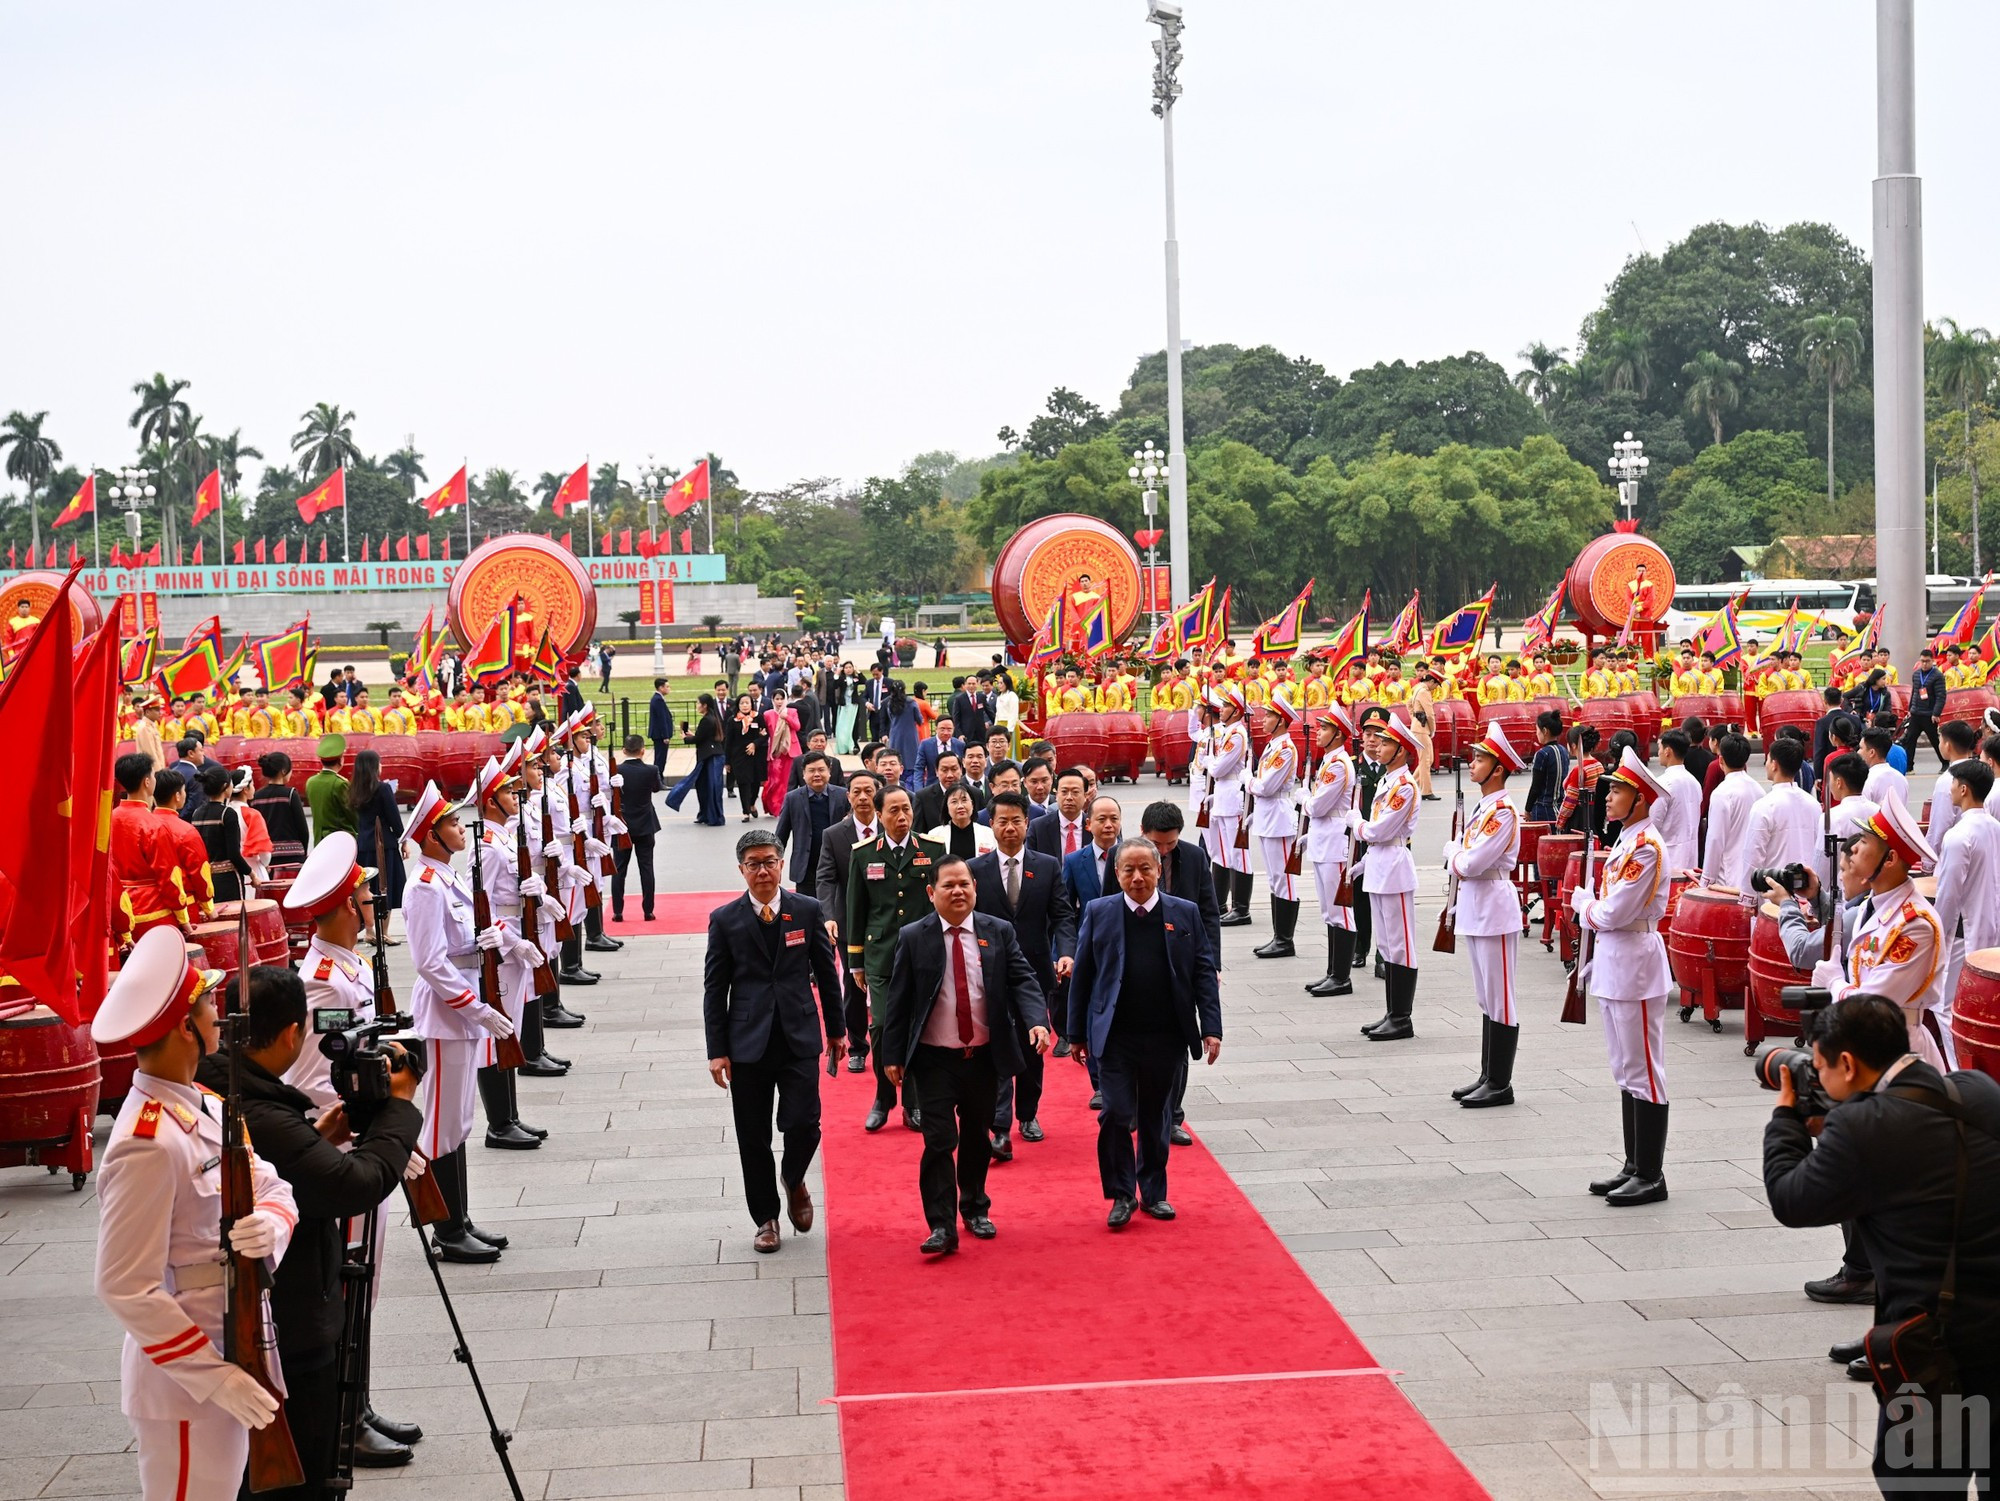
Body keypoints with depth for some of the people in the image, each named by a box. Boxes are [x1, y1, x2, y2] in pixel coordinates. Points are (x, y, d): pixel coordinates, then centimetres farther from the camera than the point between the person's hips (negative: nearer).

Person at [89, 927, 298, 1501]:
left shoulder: (205, 1106, 4)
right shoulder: (149, 1144, -25)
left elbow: (273, 1186, 4)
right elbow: (126, 1288, -25)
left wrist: (270, 1225, -20)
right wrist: (214, 1377, -24)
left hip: (225, 1360, 9)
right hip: (184, 1385, -9)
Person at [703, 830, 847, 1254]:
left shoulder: (808, 910, 3)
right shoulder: (725, 920, 0)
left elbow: (826, 973, 10)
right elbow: (715, 989, 1)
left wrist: (836, 1029, 11)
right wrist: (717, 1050, -3)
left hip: (799, 1036, 0)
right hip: (748, 1041, 0)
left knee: (803, 1124, -10)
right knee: (753, 1138, 4)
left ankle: (793, 1181, 22)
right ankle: (766, 1219, 20)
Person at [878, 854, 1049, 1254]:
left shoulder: (999, 933, 1)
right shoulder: (912, 938, -4)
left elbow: (1022, 980, -5)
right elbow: (897, 999, -1)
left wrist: (1037, 1021, -24)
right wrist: (894, 1055, -4)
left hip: (984, 1056, 3)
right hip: (934, 1059, -2)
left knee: (977, 1137, 16)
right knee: (939, 1141, -8)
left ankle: (975, 1209, 33)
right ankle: (942, 1226, -4)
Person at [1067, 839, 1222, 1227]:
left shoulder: (1185, 914, 3)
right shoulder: (1099, 913, 1)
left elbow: (1203, 973, 4)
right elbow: (1082, 975, 4)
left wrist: (1211, 1028, -4)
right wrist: (1077, 1033, 2)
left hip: (1166, 1036, 1)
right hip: (1115, 1036, -1)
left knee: (1157, 1118, 12)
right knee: (1116, 1115, -7)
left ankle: (1154, 1192, 27)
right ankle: (1121, 1194, 9)